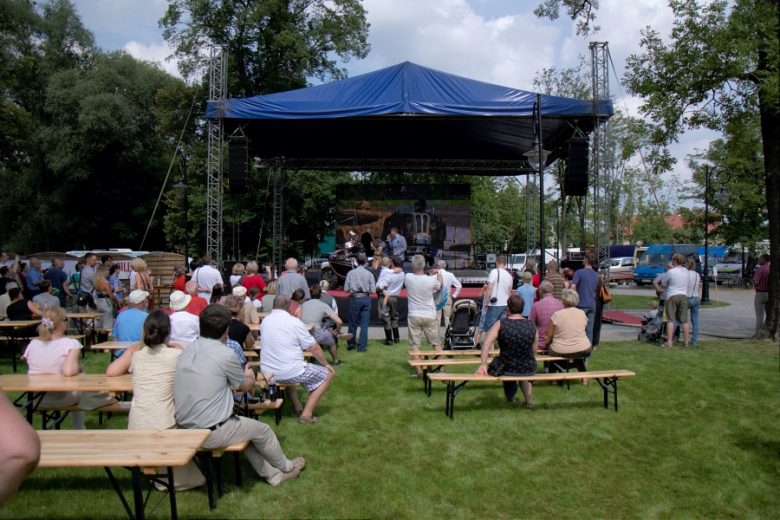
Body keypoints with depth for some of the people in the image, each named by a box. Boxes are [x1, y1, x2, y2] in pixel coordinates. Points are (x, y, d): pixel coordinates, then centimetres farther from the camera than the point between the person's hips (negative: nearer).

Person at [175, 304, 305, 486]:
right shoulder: (225, 354, -18)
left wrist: (242, 376, 24)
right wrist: (249, 375, 22)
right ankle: (286, 467, 41)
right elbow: (245, 386, -1)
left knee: (246, 427, 26)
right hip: (212, 434, -7)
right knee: (262, 430, 16)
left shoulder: (187, 351, 2)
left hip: (184, 430, 7)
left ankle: (273, 475, 36)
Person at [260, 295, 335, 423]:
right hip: (291, 373, -7)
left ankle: (297, 407, 32)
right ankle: (306, 414, 4)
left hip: (267, 373, 7)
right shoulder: (294, 322, -12)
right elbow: (313, 347, -9)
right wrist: (326, 364, 8)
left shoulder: (264, 321, 5)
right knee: (328, 374, 9)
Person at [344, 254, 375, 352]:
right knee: (364, 325, 5)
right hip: (366, 299, 0)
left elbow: (346, 289, -3)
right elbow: (373, 290, -4)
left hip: (354, 299, 0)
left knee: (353, 324, 13)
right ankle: (361, 347, 6)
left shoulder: (351, 273, -3)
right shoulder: (369, 274, -3)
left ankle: (351, 344, 24)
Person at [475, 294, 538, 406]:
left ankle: (510, 395, 50)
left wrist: (483, 365, -16)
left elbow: (486, 345, -19)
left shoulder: (501, 324, -11)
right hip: (529, 370, 1)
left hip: (507, 369, -1)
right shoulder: (532, 327, -6)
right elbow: (534, 352, 3)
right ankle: (528, 400, 36)